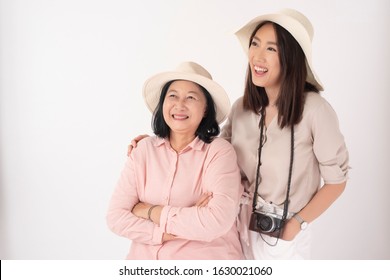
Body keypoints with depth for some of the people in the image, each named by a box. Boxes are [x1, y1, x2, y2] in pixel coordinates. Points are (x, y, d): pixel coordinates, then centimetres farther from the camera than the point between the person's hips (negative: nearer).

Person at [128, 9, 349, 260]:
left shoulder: (314, 109, -17)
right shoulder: (242, 107, -3)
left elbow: (336, 180, -9)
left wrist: (296, 224, -12)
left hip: (283, 236, -4)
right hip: (239, 224, 4)